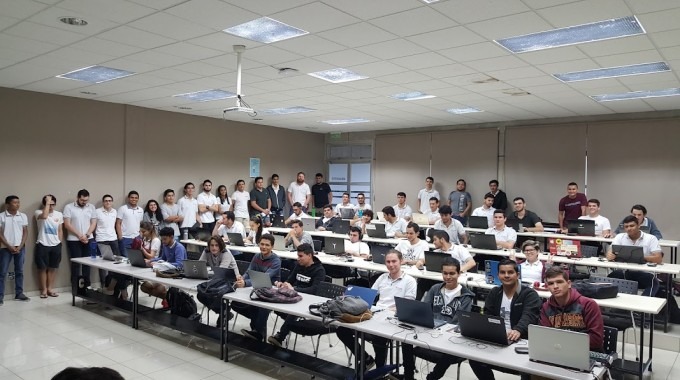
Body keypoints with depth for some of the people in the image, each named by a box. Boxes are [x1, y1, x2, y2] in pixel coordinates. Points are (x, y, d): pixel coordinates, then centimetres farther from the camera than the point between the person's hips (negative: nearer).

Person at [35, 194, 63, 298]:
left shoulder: (59, 214, 7)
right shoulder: (38, 212, -6)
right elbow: (44, 216, -31)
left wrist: (60, 243, 10)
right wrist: (47, 202, -23)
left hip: (55, 245, 4)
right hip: (42, 245, -3)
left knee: (52, 268, 9)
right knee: (42, 268, 3)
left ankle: (50, 288, 19)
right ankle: (44, 290, 14)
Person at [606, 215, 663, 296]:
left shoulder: (651, 238, 1)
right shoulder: (620, 237, 8)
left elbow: (659, 259, -10)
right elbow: (609, 253, -2)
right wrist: (610, 255, -28)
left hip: (645, 274, -1)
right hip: (625, 273, 1)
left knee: (653, 281, -32)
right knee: (612, 276, -28)